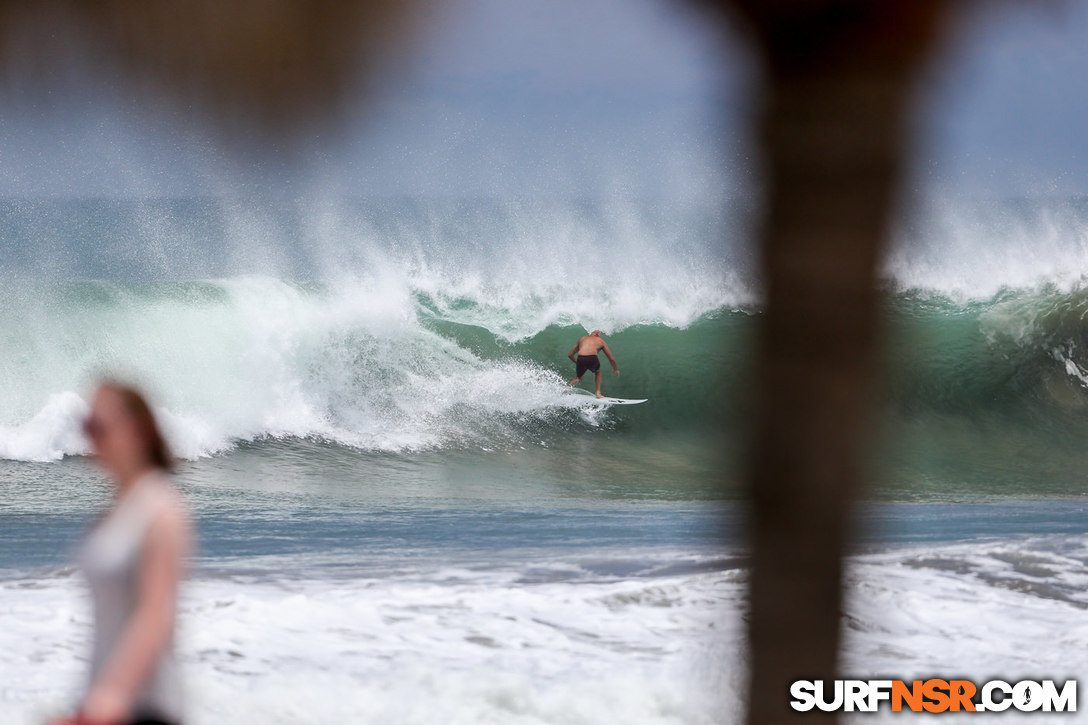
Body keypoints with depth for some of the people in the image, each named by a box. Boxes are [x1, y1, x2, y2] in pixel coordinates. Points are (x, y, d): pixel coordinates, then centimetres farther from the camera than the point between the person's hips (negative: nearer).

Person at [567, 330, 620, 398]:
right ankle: (598, 393, 23)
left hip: (581, 359, 2)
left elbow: (570, 355, 35)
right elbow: (611, 359, 30)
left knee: (578, 377, 30)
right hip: (592, 359, -2)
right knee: (598, 372, 33)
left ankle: (569, 387, 3)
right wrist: (616, 369, 46)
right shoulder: (601, 341, 26)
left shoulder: (582, 338, 32)